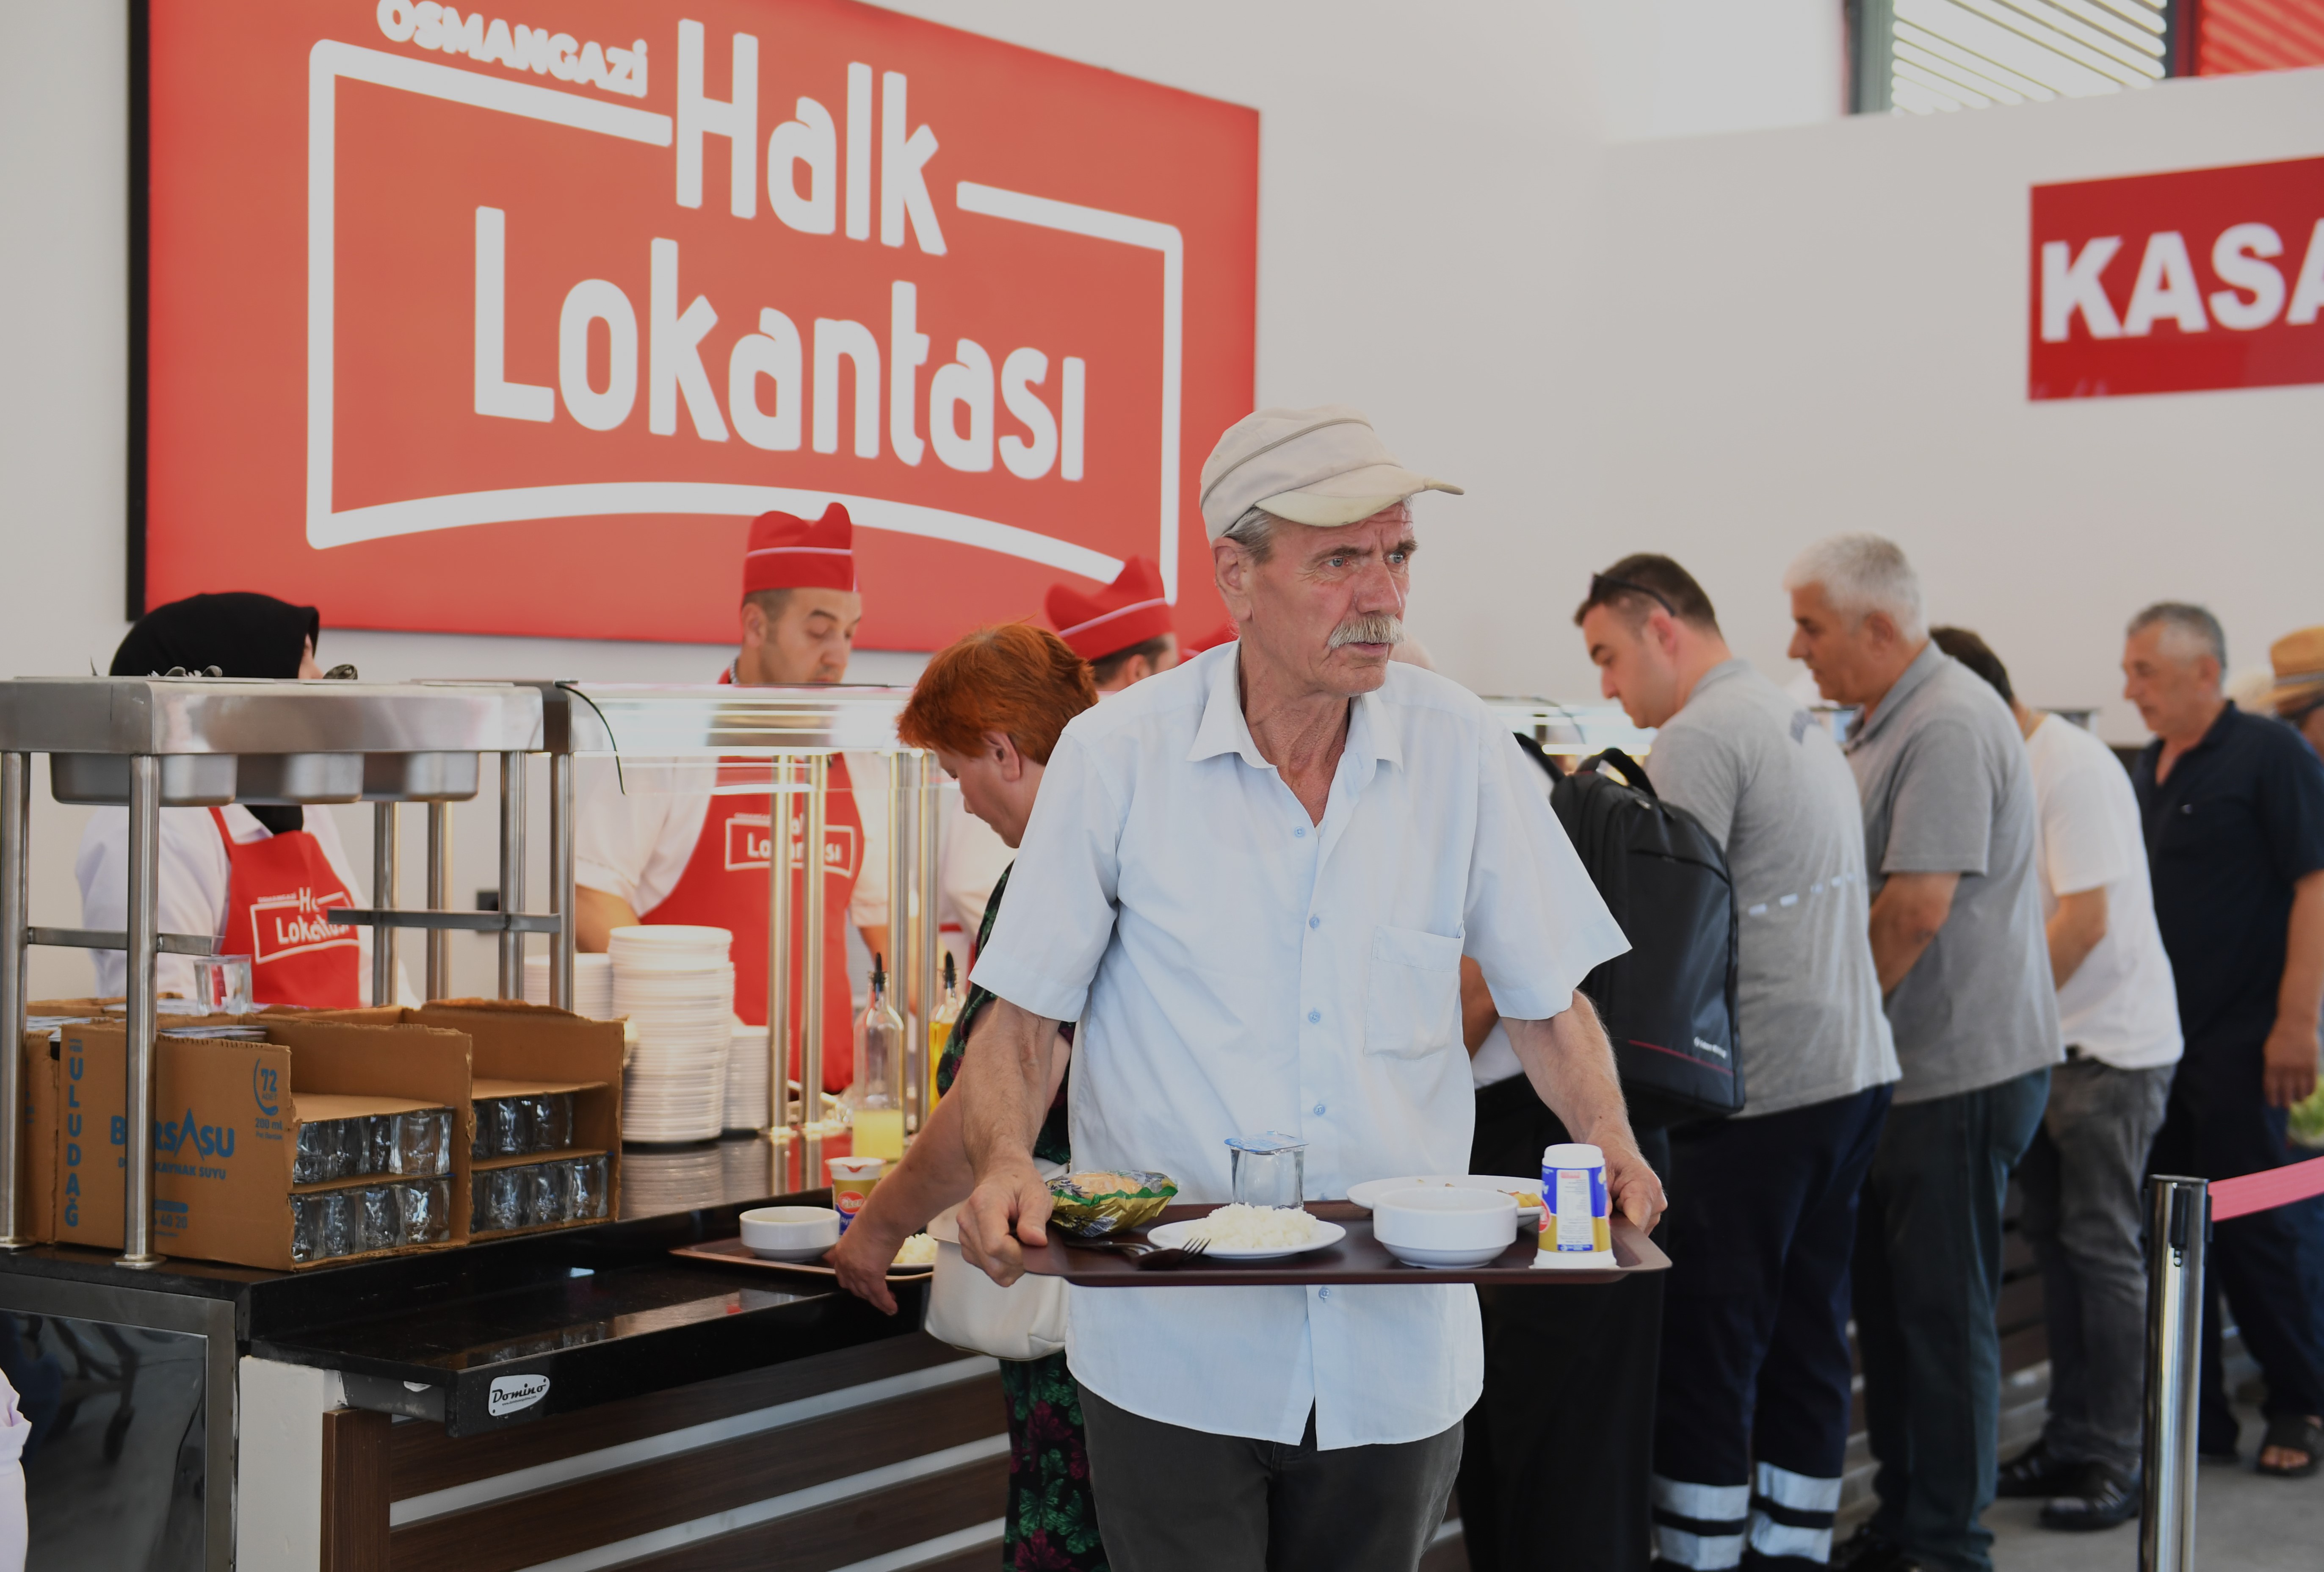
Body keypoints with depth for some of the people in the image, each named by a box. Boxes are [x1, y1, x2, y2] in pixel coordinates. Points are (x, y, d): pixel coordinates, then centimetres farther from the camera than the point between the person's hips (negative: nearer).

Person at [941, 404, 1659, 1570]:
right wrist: (1004, 1163, -21)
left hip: (1398, 1350, 2)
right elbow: (1024, 1013, -2)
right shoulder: (1117, 756, -6)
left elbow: (1547, 1003, 6)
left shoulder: (1461, 751, -1)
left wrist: (1611, 1148, -11)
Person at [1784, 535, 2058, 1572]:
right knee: (1889, 1301, 14)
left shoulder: (1949, 727, -17)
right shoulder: (1885, 726, 16)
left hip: (1963, 1067, -10)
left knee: (1943, 1312, -2)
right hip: (1903, 1067, 10)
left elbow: (1918, 909, -23)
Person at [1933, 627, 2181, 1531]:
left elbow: (2087, 921, -21)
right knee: (2054, 1243, 11)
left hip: (2111, 1045, -8)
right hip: (2045, 1045, 8)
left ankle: (2116, 1464, 3)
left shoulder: (2072, 770, -16)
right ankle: (2071, 1443, 20)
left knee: (2102, 1250, -4)